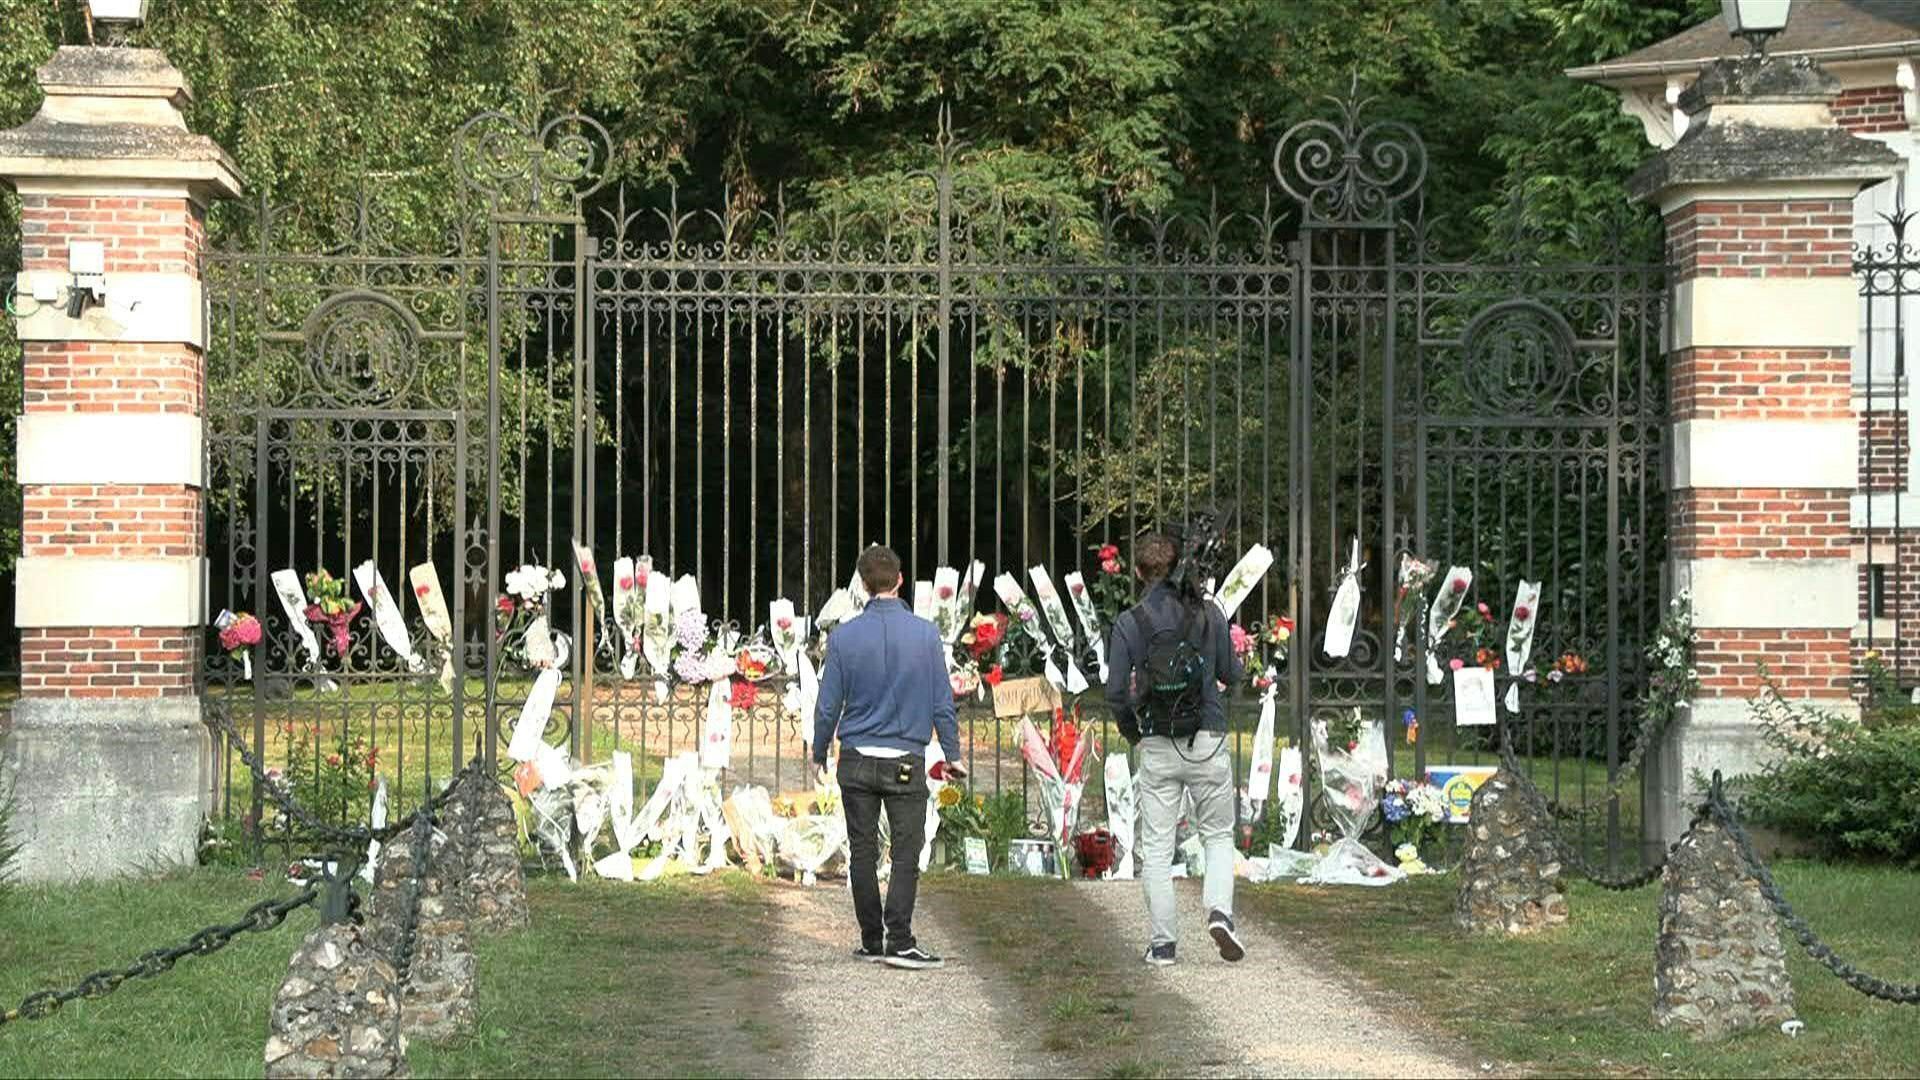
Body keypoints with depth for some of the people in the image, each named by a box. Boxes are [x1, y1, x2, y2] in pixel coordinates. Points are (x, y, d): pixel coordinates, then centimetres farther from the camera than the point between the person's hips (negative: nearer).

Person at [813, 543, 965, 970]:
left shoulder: (843, 636, -3)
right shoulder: (924, 634, -5)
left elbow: (828, 705, 2)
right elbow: (942, 702, -1)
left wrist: (819, 754, 16)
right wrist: (952, 755, 9)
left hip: (857, 760, 1)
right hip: (906, 762, -1)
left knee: (863, 853, 9)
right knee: (906, 854, 1)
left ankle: (872, 941, 13)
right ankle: (899, 942, -9)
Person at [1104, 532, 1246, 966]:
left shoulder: (1129, 622, -2)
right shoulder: (1208, 612, 0)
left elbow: (1116, 691, -5)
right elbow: (1232, 674, 6)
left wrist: (1130, 730, 13)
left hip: (1157, 747, 0)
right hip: (1208, 741, 1)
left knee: (1156, 848, 5)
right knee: (1218, 834, 13)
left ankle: (1161, 943, 3)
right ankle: (1219, 910, -10)